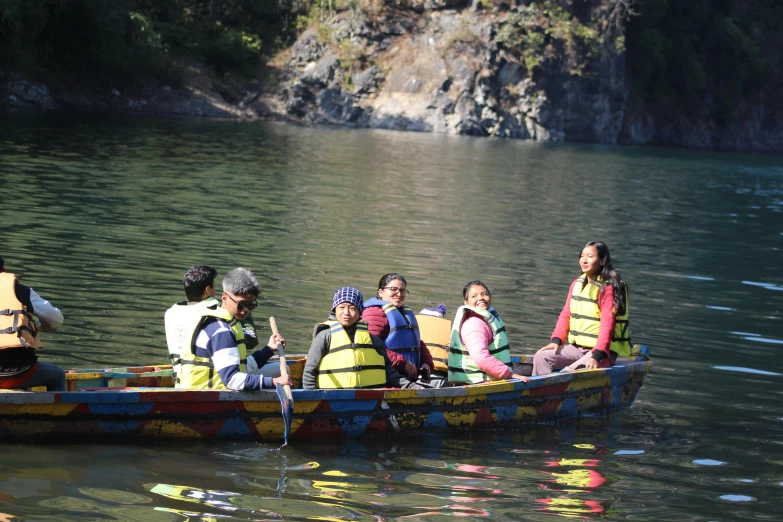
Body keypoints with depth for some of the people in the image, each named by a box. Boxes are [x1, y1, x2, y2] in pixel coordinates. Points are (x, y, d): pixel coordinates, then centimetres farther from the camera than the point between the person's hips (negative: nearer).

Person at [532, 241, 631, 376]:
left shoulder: (607, 288, -12)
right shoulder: (577, 284, 11)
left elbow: (607, 326, -19)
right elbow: (566, 315, 12)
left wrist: (597, 356, -29)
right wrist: (556, 340, -5)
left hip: (601, 351, -8)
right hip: (575, 347, 8)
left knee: (568, 373, -32)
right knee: (541, 357, -12)